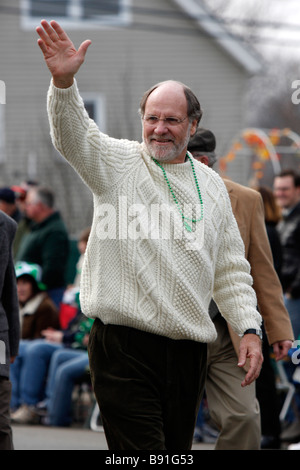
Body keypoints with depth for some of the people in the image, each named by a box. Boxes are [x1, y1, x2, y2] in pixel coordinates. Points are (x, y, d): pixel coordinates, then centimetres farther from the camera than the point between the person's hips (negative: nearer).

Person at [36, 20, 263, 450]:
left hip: (188, 350, 5)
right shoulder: (119, 164, 3)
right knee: (141, 450, -12)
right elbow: (73, 136, -17)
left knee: (177, 448, 9)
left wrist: (249, 329, 5)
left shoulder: (212, 185, 14)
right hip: (124, 346, -4)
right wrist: (64, 82, -36)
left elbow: (231, 269, 17)